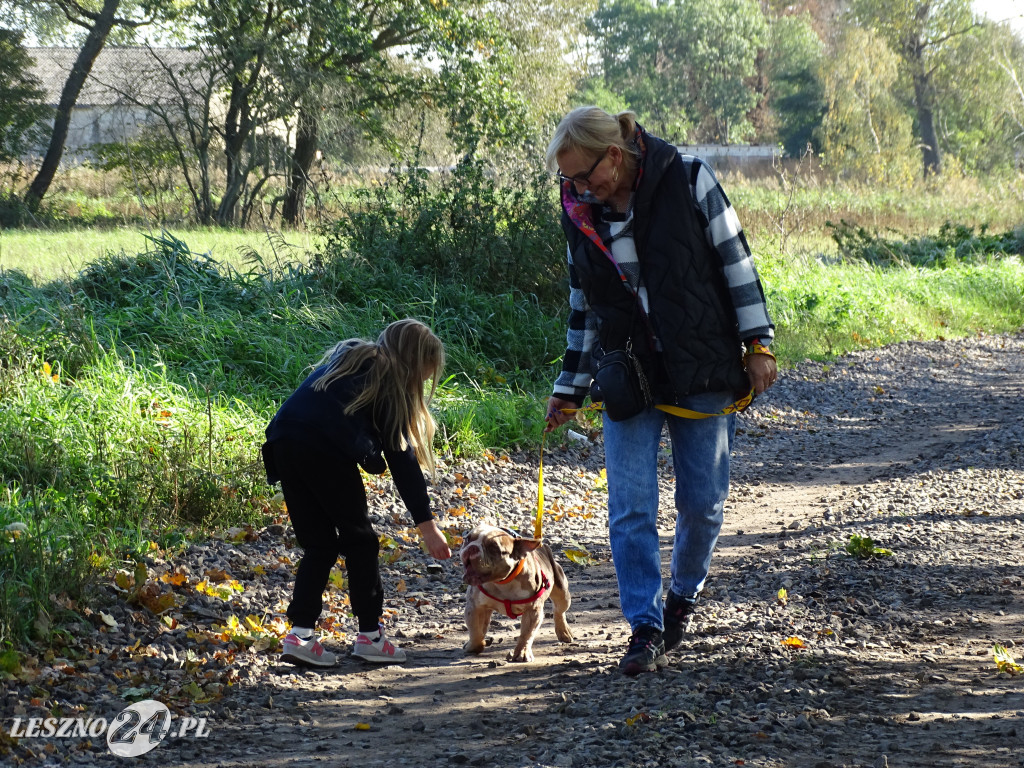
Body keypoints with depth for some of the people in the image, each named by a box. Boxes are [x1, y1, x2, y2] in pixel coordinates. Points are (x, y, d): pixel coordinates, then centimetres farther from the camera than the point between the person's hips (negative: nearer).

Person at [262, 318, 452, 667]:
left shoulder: (348, 355, 30)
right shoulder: (390, 381, 8)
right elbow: (401, 456, 3)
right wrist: (426, 523, 3)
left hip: (283, 441, 6)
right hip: (326, 450, -6)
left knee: (318, 544, 15)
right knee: (359, 540, 11)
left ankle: (300, 634, 5)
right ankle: (369, 635, 15)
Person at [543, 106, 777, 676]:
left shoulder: (688, 181, -10)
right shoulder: (580, 211, 2)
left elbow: (736, 260, -4)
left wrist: (758, 344, -6)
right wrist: (571, 388, 14)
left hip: (704, 372, -3)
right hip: (627, 377, 3)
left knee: (703, 501, 4)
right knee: (631, 509, -7)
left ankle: (685, 592, 31)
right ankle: (646, 629, -2)